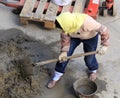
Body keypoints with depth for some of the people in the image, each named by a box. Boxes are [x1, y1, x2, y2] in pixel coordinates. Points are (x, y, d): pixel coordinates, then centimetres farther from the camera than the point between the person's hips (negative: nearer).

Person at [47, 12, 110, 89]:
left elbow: (103, 30, -32)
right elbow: (65, 38, -14)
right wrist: (64, 52, -19)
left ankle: (93, 70, 46)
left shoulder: (87, 23, -45)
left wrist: (104, 45, -29)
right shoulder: (66, 23, -31)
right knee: (63, 56, 0)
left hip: (90, 37, -3)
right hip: (74, 37, 3)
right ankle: (57, 75, 22)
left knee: (89, 58, 10)